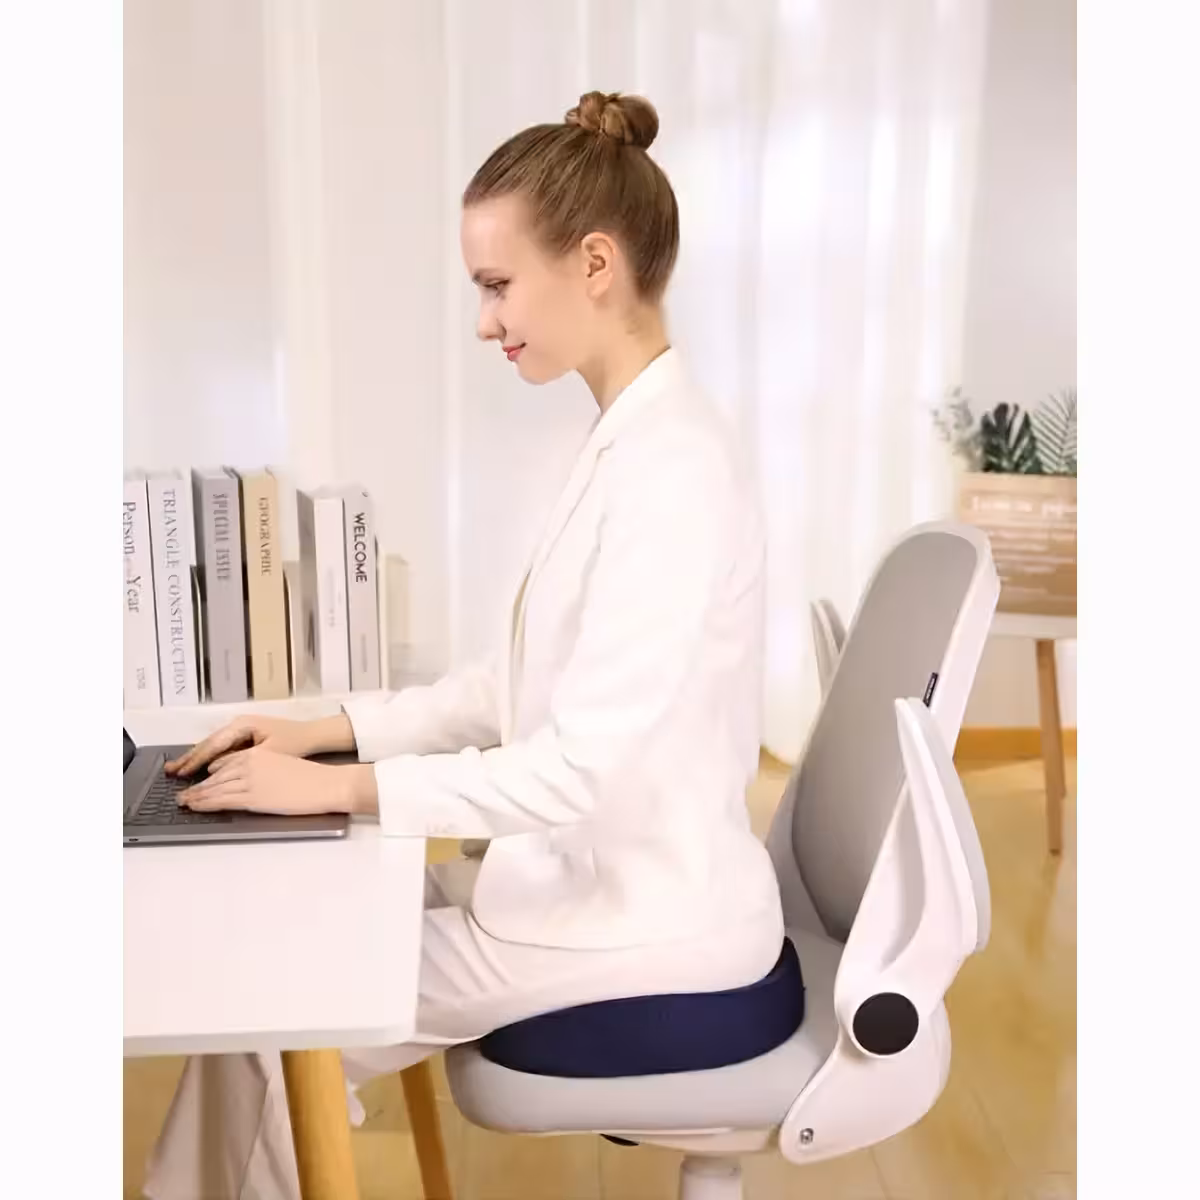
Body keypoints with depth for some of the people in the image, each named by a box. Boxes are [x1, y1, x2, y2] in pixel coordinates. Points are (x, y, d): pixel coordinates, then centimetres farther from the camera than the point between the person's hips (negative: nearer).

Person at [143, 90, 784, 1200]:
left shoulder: (672, 467, -24)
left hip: (647, 920, -8)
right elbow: (530, 684, 9)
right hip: (603, 877, 8)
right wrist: (332, 728, 1)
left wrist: (343, 786, -19)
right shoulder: (632, 442, 7)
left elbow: (588, 765, -26)